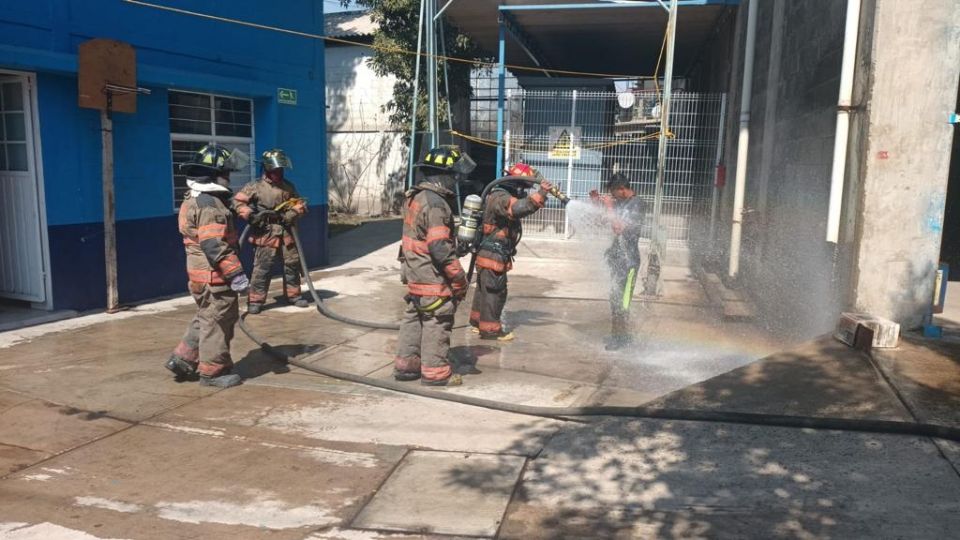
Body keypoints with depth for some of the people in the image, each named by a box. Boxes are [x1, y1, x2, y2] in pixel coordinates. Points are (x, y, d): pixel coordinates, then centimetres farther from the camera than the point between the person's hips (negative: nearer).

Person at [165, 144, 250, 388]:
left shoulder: (196, 199, 15)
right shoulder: (209, 204, -19)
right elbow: (214, 246, -26)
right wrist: (236, 273, -24)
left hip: (203, 274, 10)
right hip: (214, 277, -10)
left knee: (206, 319, 21)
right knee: (217, 322, 0)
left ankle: (183, 359, 25)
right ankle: (214, 371, 10)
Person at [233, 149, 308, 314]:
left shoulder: (288, 186, 8)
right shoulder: (256, 186, -5)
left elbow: (299, 203, 12)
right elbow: (238, 201, -4)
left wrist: (293, 213, -8)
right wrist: (250, 215, -15)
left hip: (287, 232, 5)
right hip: (266, 233, -5)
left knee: (292, 263, 11)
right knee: (262, 266, -5)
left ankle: (293, 295, 26)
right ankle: (255, 300, 2)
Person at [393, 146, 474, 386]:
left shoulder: (414, 197, 9)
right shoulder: (435, 203, -21)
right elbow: (440, 248, -24)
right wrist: (459, 279, -15)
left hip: (414, 275, 9)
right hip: (433, 279, -9)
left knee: (414, 317, 17)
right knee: (437, 322, 1)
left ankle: (406, 364, 26)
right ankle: (435, 371, 10)